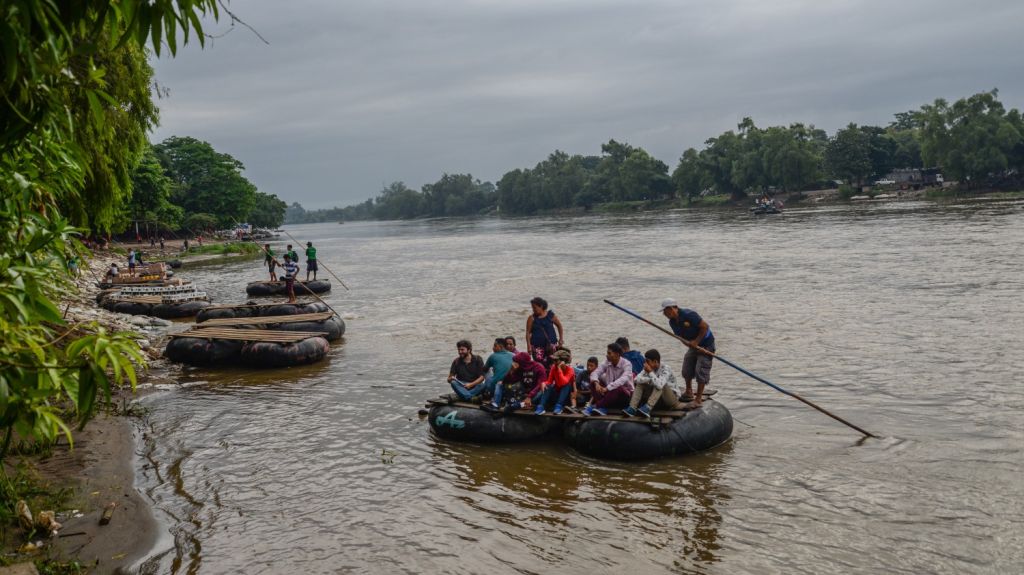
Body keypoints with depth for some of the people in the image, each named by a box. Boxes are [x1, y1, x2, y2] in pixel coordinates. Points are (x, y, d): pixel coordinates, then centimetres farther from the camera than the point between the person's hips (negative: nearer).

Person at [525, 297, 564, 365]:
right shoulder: (532, 318, 0)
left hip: (551, 343, 0)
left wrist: (561, 339, 12)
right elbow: (528, 332, 0)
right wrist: (529, 345, -8)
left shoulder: (551, 315, 2)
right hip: (537, 346, 0)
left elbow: (559, 326, 15)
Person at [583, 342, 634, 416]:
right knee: (593, 383, -14)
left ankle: (594, 407, -33)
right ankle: (602, 408, -32)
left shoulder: (626, 364, -18)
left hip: (625, 392, -5)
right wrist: (596, 384, -33)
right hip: (610, 391, 5)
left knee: (619, 389, -39)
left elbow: (623, 380, -35)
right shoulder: (607, 362, -2)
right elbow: (595, 373, -10)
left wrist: (606, 388, -44)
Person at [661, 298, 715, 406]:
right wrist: (687, 342, -20)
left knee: (701, 371, -9)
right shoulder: (672, 322, -4)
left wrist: (696, 342, -21)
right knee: (687, 369, 10)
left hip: (706, 344, -8)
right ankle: (689, 393, 31)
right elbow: (680, 336, 2)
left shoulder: (689, 315, -28)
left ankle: (698, 399, -2)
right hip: (693, 345, 8)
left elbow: (705, 326, -24)